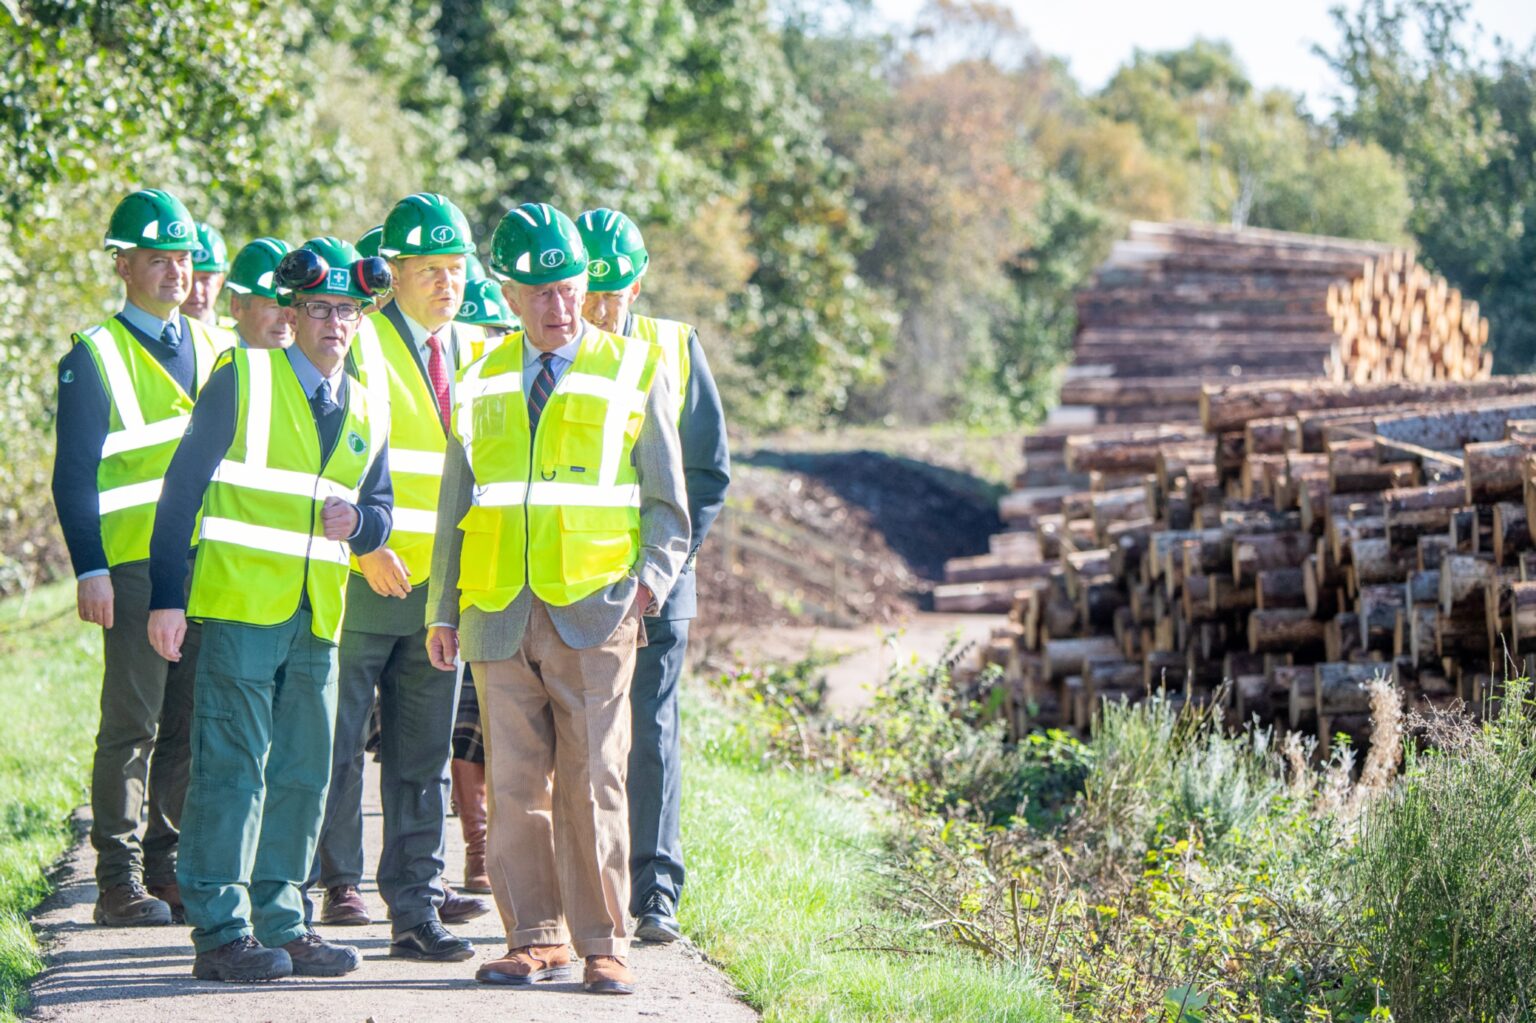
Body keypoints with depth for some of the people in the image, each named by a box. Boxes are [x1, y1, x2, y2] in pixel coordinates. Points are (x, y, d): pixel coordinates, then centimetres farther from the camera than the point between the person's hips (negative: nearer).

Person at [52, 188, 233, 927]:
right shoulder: (94, 357, -2)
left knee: (190, 725, 7)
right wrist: (90, 570, -13)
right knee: (132, 724, -5)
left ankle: (164, 867, 16)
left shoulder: (209, 347, 16)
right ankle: (119, 882, 0)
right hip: (135, 567, -6)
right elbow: (74, 477, -5)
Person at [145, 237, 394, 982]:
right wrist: (167, 597, -10)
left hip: (318, 615, 6)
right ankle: (220, 930, -5)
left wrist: (359, 522, -3)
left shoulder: (367, 411, 15)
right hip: (240, 604, -6)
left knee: (302, 774, 8)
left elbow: (378, 512, 23)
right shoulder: (243, 378, -2)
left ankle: (278, 920, 16)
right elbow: (182, 490, -4)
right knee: (231, 768, -8)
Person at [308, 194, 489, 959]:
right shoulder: (360, 343, -5)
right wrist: (365, 548, -17)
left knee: (423, 754, 6)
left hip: (442, 584, 5)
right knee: (338, 746, 1)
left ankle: (417, 901, 8)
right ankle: (335, 882, 11)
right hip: (365, 581, -5)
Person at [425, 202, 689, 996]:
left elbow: (667, 505, 8)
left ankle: (604, 946, 2)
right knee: (514, 786, 2)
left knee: (593, 784, -4)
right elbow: (457, 503, 18)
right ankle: (536, 938, 10)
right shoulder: (483, 382, 14)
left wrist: (651, 581, -8)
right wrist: (442, 608, 12)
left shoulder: (633, 372, 6)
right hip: (500, 615, 3)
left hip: (594, 611, -3)